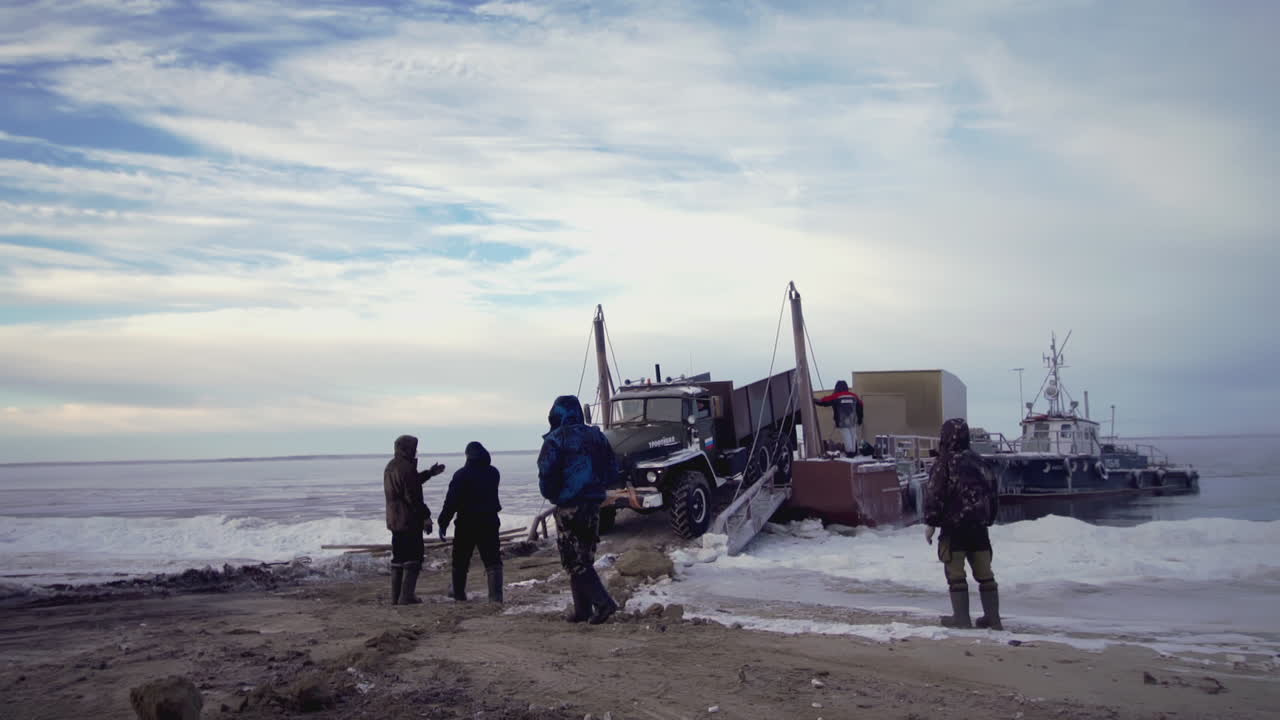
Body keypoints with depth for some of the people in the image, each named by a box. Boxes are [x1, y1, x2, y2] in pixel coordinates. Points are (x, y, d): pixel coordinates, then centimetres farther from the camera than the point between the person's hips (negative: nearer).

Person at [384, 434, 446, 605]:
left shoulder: (390, 467, 13)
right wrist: (426, 516, -13)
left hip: (394, 520, 9)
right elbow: (413, 496, -20)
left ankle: (395, 596, 15)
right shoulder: (407, 468, -18)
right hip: (410, 520, -9)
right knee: (413, 558, -3)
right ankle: (406, 596, -5)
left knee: (398, 558, 13)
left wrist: (429, 473, 32)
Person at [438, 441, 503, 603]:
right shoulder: (494, 473, 4)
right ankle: (496, 596, -9)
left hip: (466, 524, -3)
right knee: (493, 561, 1)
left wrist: (443, 524, -8)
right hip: (490, 522, 3)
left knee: (460, 561, 13)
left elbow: (451, 501, -12)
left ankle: (459, 594, 21)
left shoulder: (461, 475, -11)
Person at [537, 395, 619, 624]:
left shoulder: (555, 440, -10)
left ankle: (603, 602, -13)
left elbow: (546, 473, -14)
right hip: (593, 504, 6)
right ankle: (583, 609, 18)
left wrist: (552, 496, 3)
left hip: (569, 508, -6)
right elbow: (612, 468, 10)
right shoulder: (597, 436, 9)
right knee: (585, 558, 15)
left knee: (575, 561, -2)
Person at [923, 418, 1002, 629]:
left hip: (954, 527, -6)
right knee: (984, 572, 10)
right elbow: (991, 491, 18)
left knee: (955, 572, 1)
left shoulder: (945, 463, -10)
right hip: (979, 526, 7)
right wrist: (988, 518, 25)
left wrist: (930, 523, -7)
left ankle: (961, 616, 2)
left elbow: (934, 495, -14)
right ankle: (993, 617, 12)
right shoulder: (977, 460, 12)